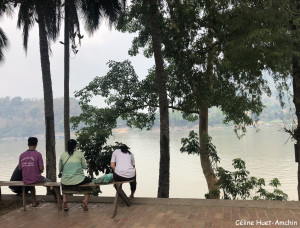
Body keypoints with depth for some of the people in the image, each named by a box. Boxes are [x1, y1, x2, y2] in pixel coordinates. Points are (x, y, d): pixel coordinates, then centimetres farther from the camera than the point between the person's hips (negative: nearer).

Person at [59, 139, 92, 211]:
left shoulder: (63, 155, 5)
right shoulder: (80, 154, -1)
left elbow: (60, 169, 13)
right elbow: (85, 167, 8)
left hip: (66, 182, 3)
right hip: (78, 180, -2)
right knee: (89, 180, 28)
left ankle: (64, 199, 18)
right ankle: (85, 201, 11)